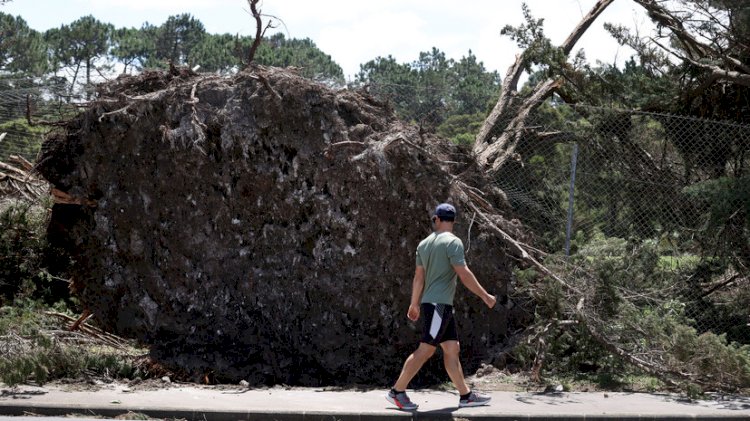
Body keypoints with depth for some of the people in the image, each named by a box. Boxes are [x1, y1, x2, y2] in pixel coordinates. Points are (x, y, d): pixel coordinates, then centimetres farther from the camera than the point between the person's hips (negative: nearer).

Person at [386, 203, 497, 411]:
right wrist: (485, 296, -8)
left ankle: (466, 396, 10)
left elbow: (419, 277, 14)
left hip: (441, 306, 9)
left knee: (452, 348, 8)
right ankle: (397, 392, -7)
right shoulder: (452, 242, -12)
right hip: (439, 304, -9)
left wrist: (414, 304, 21)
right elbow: (464, 274, -16)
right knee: (425, 349, -8)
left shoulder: (424, 243, 11)